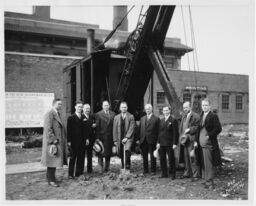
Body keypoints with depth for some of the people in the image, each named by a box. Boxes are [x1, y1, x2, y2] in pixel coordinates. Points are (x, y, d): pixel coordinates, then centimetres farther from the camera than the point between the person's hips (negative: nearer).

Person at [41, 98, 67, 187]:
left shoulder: (58, 114, 16)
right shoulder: (49, 114, -14)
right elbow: (48, 129, -20)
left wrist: (63, 140, 16)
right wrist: (53, 140, -21)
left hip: (58, 141, 9)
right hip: (53, 142, -9)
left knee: (55, 160, 15)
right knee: (52, 161, -2)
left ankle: (50, 176, 27)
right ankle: (51, 180, 7)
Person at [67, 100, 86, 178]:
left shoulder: (84, 117, 10)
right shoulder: (71, 117, -2)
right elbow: (68, 130, -5)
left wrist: (87, 138, 4)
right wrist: (69, 141, -10)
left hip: (82, 141, 4)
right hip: (74, 141, -4)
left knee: (81, 157, 7)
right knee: (73, 157, 3)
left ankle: (79, 173, 18)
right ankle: (70, 174, 13)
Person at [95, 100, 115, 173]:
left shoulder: (113, 114, 9)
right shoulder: (98, 114, 0)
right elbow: (97, 127, -4)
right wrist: (97, 137, -9)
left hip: (110, 137, 3)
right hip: (101, 136, -3)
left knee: (109, 153, 9)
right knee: (100, 154, -1)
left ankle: (107, 168, 20)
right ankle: (101, 168, 11)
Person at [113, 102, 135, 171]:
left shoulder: (131, 116, 1)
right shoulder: (116, 117, 10)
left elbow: (131, 128, -6)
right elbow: (115, 129, 10)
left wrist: (126, 137, -15)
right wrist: (115, 140, 4)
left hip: (128, 138, -3)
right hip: (119, 139, 3)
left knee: (127, 150, -26)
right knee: (120, 154, 5)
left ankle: (127, 165, -7)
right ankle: (123, 168, 26)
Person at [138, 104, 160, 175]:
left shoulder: (156, 118, -2)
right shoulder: (142, 118, 13)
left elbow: (158, 130, -5)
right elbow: (140, 129, 13)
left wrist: (157, 141, -10)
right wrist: (138, 139, 5)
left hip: (151, 140, -4)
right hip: (143, 140, 5)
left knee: (152, 156, 4)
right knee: (144, 156, 12)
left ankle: (153, 171, 14)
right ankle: (145, 170, 24)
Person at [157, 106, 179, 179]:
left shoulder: (173, 120, -6)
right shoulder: (161, 120, 13)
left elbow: (176, 133, -9)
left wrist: (175, 143, -14)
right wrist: (158, 142, 7)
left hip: (169, 143, -6)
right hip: (162, 143, 6)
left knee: (171, 159, 1)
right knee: (162, 159, 8)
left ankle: (173, 174, 13)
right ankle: (164, 173, 20)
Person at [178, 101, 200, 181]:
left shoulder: (195, 116, -6)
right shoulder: (183, 116, 18)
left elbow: (197, 127, -11)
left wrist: (189, 130, -20)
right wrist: (181, 136, 6)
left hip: (192, 141, -7)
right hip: (184, 141, 7)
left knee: (193, 158, -5)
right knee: (186, 158, 14)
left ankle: (196, 175, 4)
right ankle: (187, 173, 26)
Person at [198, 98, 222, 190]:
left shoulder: (213, 116, -8)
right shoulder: (201, 116, 14)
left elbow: (218, 129, -15)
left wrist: (209, 136, -16)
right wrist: (198, 139, 11)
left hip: (209, 144, -7)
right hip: (202, 143, 7)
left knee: (208, 164, -3)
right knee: (204, 163, 13)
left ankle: (209, 182, 7)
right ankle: (206, 180, 25)